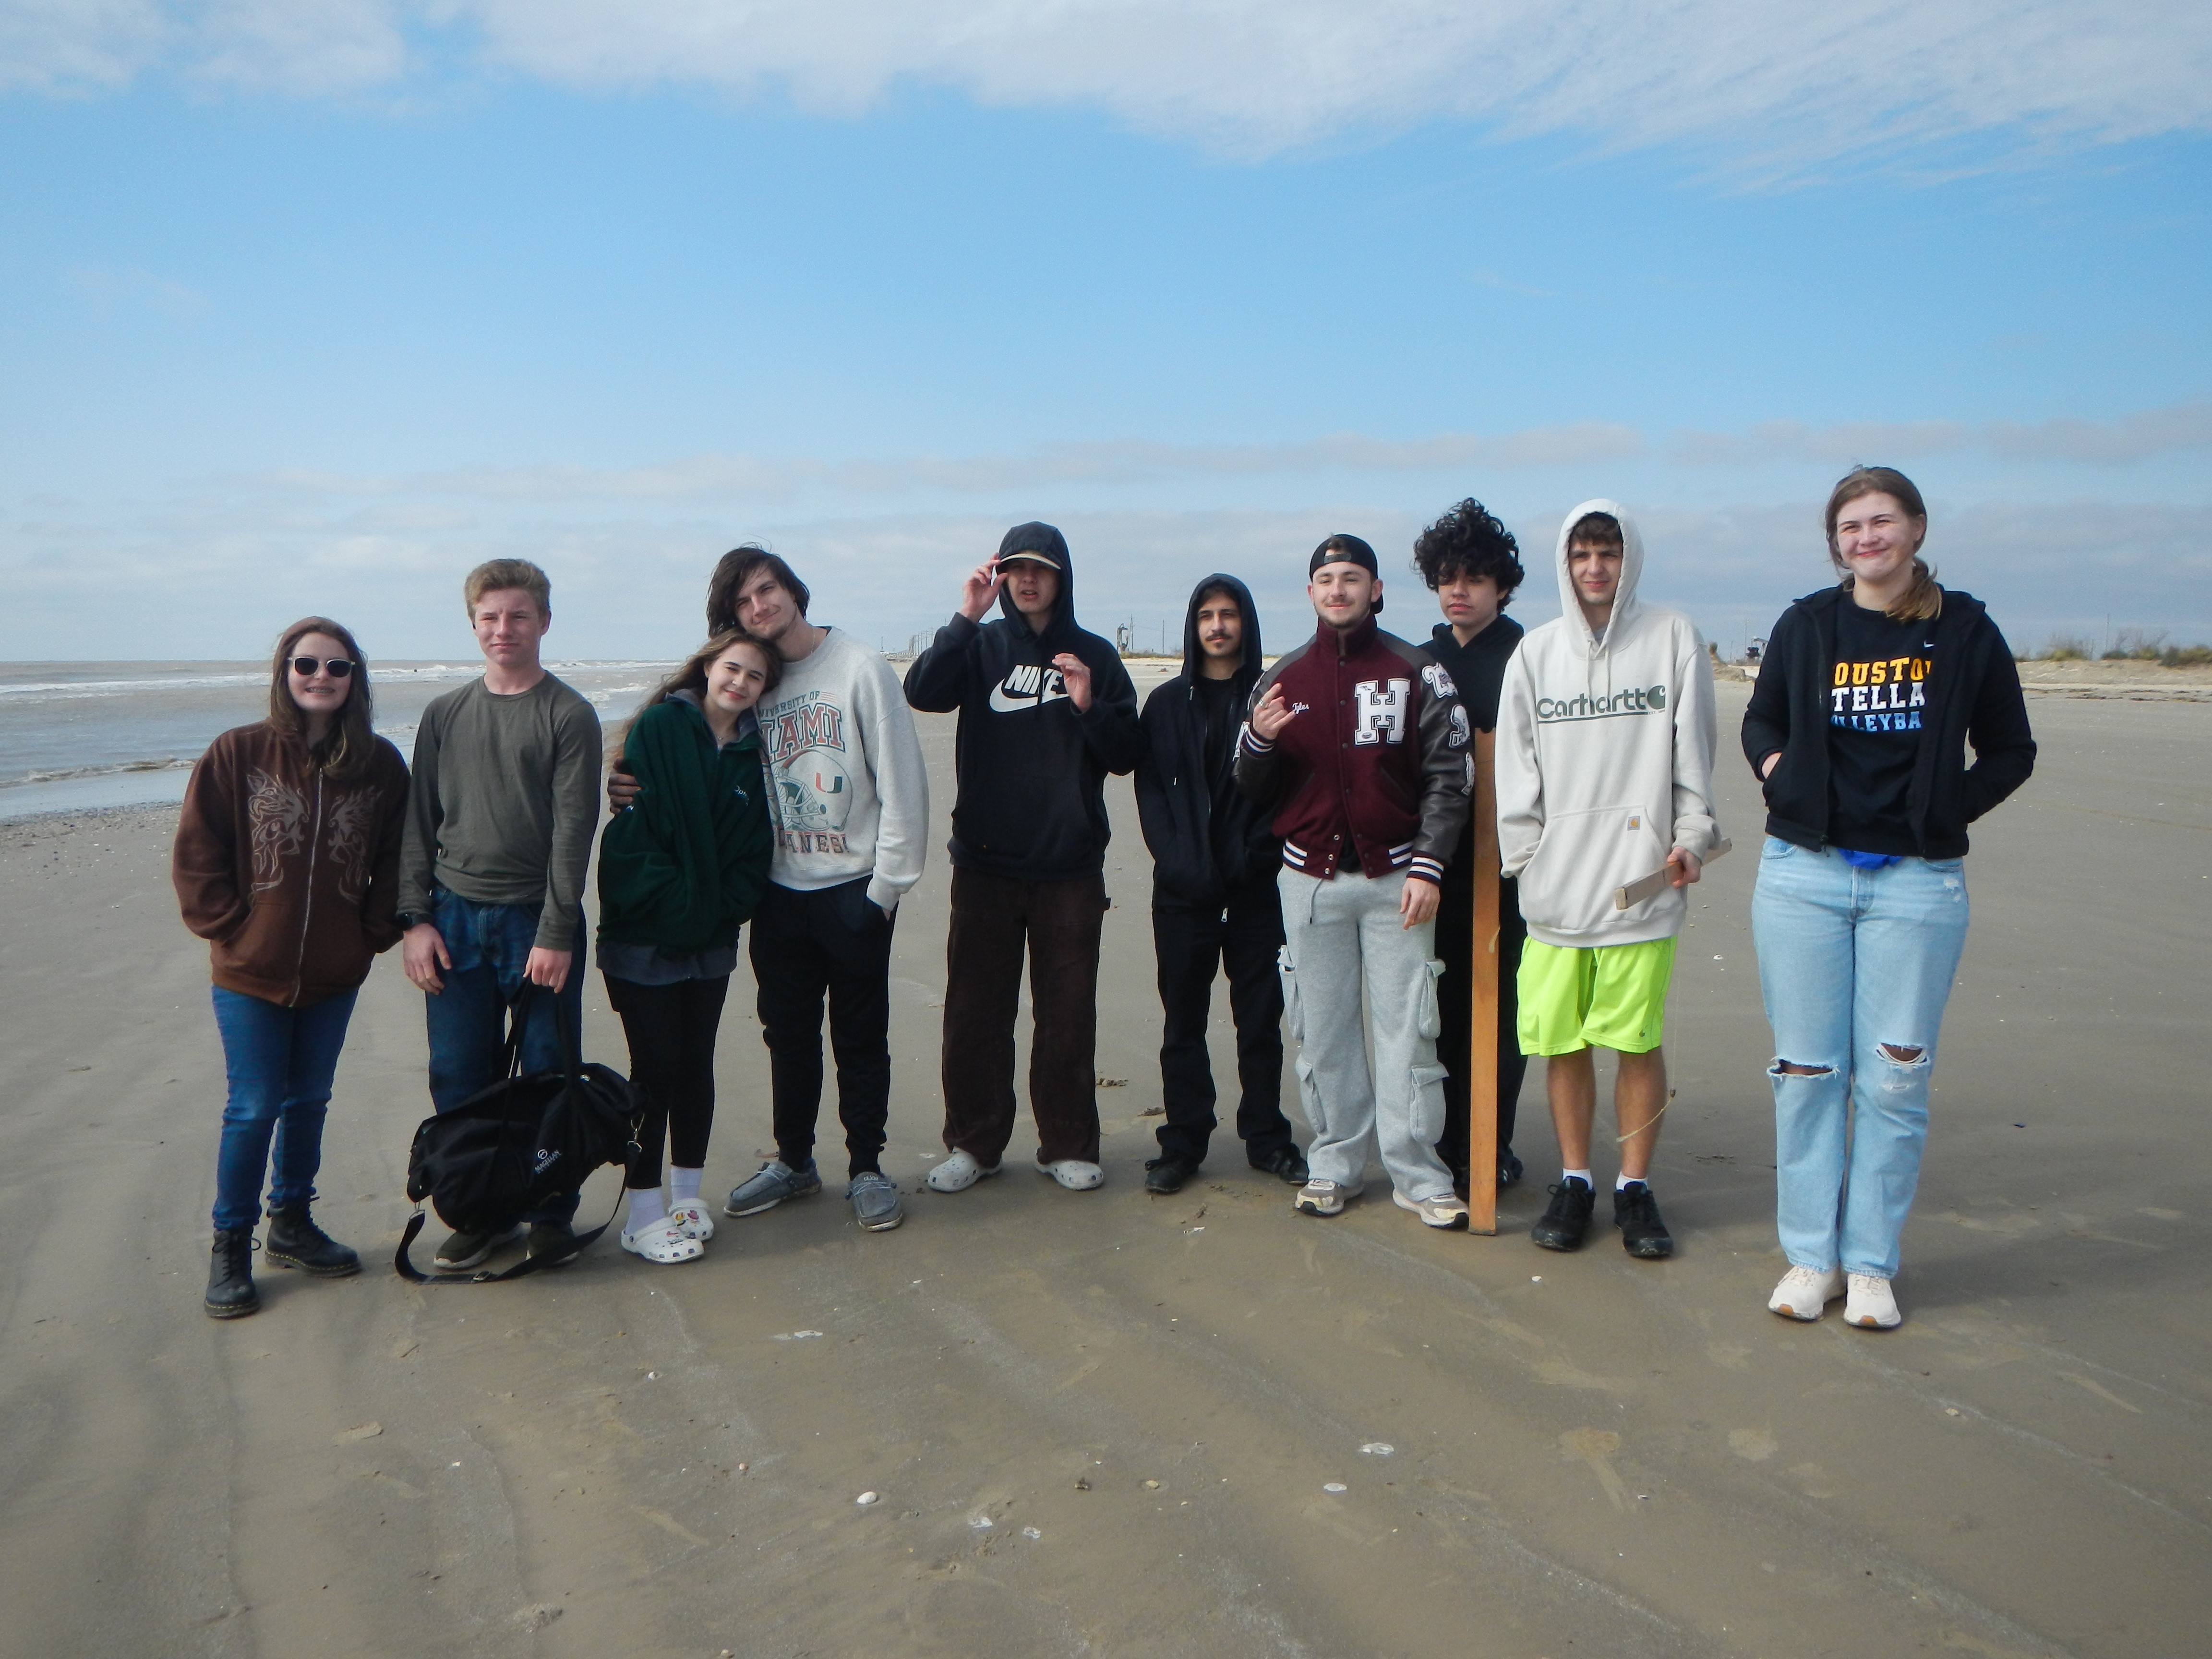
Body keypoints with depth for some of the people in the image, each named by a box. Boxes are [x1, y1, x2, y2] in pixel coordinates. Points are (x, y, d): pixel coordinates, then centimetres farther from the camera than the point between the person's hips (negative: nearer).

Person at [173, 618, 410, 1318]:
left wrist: (374, 935, -2)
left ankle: (291, 1223, 32)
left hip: (335, 974, 2)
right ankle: (230, 1246, 18)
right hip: (251, 973, -2)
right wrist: (233, 930, -7)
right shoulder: (236, 753, -6)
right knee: (254, 1109, 2)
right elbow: (196, 858, -3)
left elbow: (396, 860, 5)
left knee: (309, 1102, 15)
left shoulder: (380, 763, -1)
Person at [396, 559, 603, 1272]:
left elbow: (573, 830, -8)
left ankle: (551, 1214, 19)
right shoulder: (444, 715, 9)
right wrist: (416, 918, 1)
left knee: (548, 1074, 4)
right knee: (458, 1077, 6)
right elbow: (419, 825, 10)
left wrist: (556, 932, -13)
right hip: (455, 918, 3)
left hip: (537, 921, -3)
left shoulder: (568, 716, -2)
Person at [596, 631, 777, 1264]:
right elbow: (631, 825, -14)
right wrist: (673, 902, -18)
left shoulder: (752, 752, 7)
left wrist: (726, 908, -10)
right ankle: (644, 1214, 10)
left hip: (711, 943, 5)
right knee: (655, 1067, -1)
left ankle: (687, 1197, 25)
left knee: (696, 1065, 11)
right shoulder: (659, 727, -7)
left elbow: (754, 848, 6)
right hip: (643, 938, -5)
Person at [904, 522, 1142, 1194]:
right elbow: (922, 692, -14)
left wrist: (1090, 708, -14)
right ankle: (972, 1143, 19)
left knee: (1068, 1013, 5)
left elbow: (1125, 755, 3)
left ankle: (1068, 1145, 17)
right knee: (974, 1011, 6)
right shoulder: (981, 647, 5)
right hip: (984, 863, 0)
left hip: (1071, 867, 0)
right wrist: (967, 615, -20)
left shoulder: (1095, 656, 6)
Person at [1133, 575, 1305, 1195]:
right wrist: (1180, 862, -11)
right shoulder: (1166, 703, 7)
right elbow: (1150, 791, 2)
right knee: (1183, 1018, 5)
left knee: (1261, 1015, 6)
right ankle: (1183, 1142, 13)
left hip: (1257, 885, -1)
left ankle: (1266, 1137, 17)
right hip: (1183, 888, 1)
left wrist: (1257, 854, -13)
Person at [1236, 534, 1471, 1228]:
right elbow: (1254, 792, 11)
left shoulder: (1417, 673, 2)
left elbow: (1447, 780, 0)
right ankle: (1335, 1164, 17)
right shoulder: (1282, 678, 9)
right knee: (1323, 1030, 6)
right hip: (1310, 880, 2)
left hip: (1395, 878, -2)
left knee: (1406, 1028, -2)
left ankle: (1418, 1174, 7)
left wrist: (1426, 867, -9)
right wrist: (1258, 740, -10)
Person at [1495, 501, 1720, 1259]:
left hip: (1642, 882, -2)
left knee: (1638, 1041, 1)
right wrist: (1524, 853, 3)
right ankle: (1574, 1182, 20)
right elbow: (1515, 766, 10)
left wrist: (1691, 836, -3)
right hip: (1556, 884, 2)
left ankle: (1635, 1187, 17)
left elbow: (1693, 750, 5)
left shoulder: (1672, 638, 5)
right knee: (1562, 1042, 5)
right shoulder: (1536, 651, 10)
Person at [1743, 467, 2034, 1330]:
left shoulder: (1965, 630, 3)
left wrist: (1946, 809, -5)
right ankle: (1811, 1257, 17)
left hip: (1917, 882, -1)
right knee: (1806, 1073, 5)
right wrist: (1780, 772, -1)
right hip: (1802, 874, 1)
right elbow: (1760, 721, 19)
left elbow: (2010, 753, 9)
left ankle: (1870, 1264, 15)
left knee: (1893, 1080, 2)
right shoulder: (1805, 626, 6)